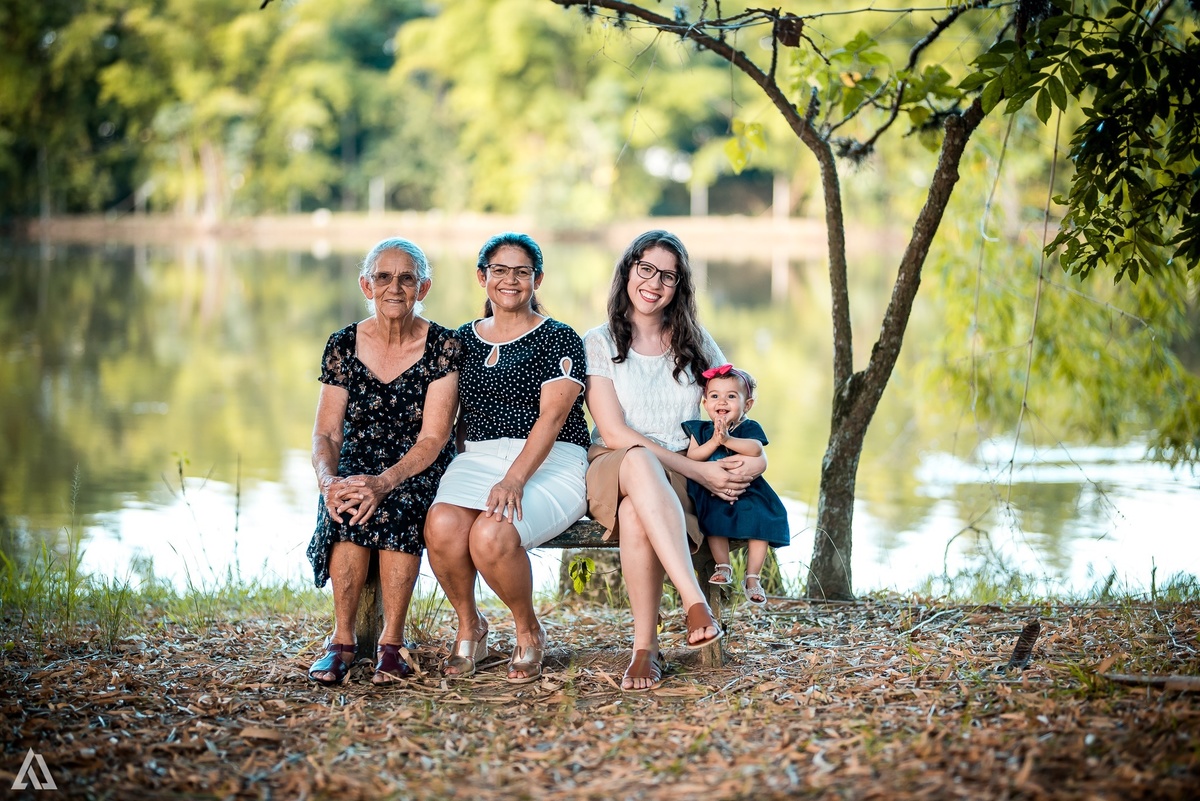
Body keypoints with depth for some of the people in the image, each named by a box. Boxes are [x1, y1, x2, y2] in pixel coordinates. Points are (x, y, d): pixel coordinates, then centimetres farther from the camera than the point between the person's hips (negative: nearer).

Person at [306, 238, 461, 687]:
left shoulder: (443, 347, -6)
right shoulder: (343, 345, 2)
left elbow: (433, 437, -13)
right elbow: (326, 434, -1)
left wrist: (385, 482, -31)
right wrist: (329, 480, -24)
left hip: (419, 476, -2)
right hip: (356, 469, 2)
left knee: (397, 505, -34)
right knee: (346, 508, -32)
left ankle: (392, 643, -25)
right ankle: (342, 639, -23)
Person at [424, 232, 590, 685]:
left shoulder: (559, 339, 2)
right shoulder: (465, 339, 17)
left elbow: (551, 416, -11)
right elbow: (450, 415, 19)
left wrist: (514, 479, -24)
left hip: (550, 465, -4)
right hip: (478, 459, 4)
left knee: (492, 535, -33)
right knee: (442, 525, -30)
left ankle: (529, 632, -4)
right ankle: (468, 627, -3)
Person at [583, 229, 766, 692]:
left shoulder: (695, 343, 15)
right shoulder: (598, 344, 5)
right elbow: (614, 434, -5)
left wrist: (756, 458, -7)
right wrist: (699, 471, -14)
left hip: (675, 482, 2)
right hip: (612, 473, -2)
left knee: (636, 515, -38)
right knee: (639, 461, -41)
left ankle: (645, 650, -35)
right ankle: (695, 604, -50)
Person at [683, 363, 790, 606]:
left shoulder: (750, 429, -3)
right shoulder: (700, 430, 5)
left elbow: (756, 449, -25)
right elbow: (691, 456, -10)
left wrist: (727, 440, -34)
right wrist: (713, 442, -22)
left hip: (748, 492, -1)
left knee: (760, 524, -18)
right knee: (715, 521, -26)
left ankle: (752, 578, -8)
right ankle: (723, 566, -8)